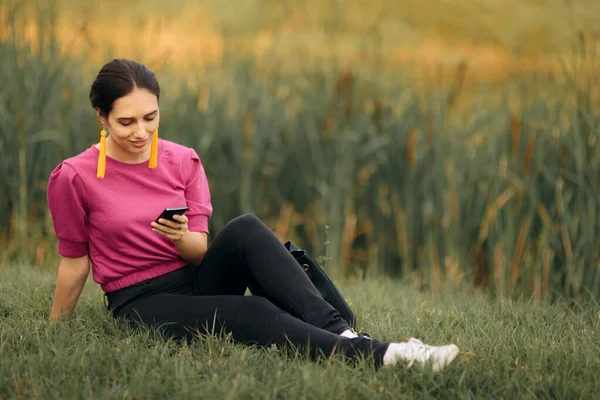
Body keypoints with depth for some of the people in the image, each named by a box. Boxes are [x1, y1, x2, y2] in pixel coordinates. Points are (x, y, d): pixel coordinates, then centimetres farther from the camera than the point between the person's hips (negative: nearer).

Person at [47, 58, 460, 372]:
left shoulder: (184, 162, 1)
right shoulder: (73, 177, -11)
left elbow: (201, 252, 1)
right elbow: (75, 261, 1)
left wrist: (181, 237, -22)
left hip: (195, 279, 4)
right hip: (142, 304, -4)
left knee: (244, 230, -29)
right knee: (250, 314, -33)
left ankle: (339, 329, -38)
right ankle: (375, 354, -46)